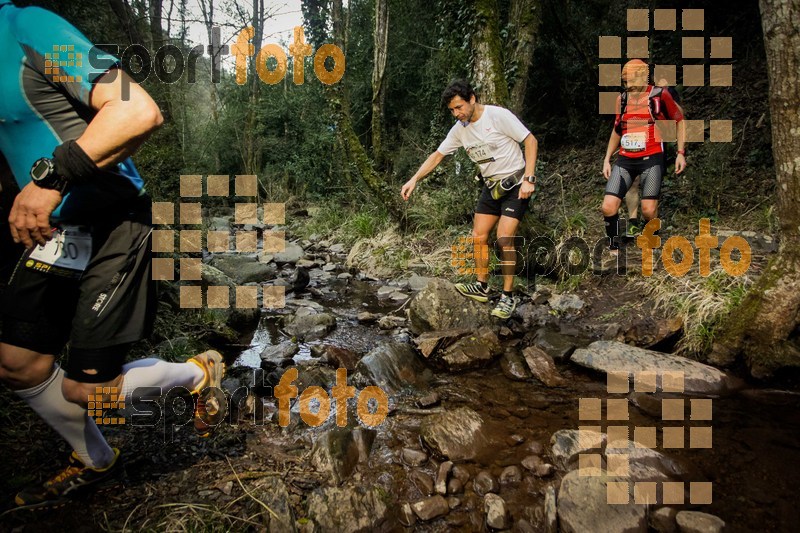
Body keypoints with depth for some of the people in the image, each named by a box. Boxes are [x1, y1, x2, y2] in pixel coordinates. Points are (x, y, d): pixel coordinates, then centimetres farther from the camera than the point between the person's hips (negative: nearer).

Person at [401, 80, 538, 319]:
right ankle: (482, 287, 18)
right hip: (491, 186, 7)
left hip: (515, 184, -6)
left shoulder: (498, 115, -19)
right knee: (478, 237, 3)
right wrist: (414, 179, -4)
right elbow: (437, 155, 7)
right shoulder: (459, 129, 1)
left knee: (504, 239, -15)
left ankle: (508, 296, -3)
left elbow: (531, 141, -15)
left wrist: (528, 179, -21)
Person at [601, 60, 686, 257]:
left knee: (648, 210, -11)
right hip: (625, 160, 4)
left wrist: (681, 153, 2)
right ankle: (614, 249, 11)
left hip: (651, 159, -4)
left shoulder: (659, 95, -2)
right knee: (608, 207, -9)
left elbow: (679, 120, 8)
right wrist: (607, 159, 18)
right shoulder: (621, 99, 10)